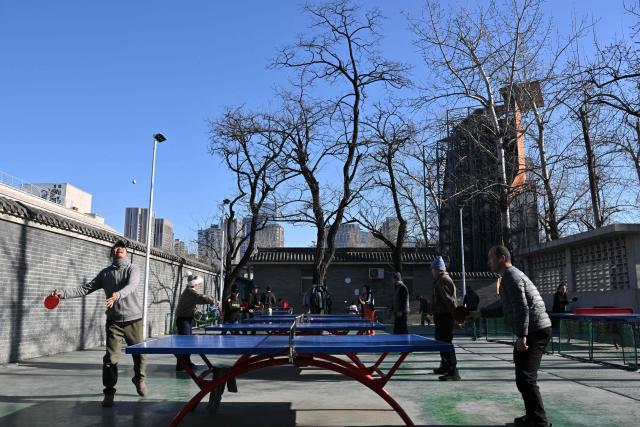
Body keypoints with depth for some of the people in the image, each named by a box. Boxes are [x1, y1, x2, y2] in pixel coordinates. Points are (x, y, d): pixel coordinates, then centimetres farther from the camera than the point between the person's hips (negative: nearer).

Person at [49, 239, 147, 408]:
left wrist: (118, 295, -41)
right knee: (111, 357, -6)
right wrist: (63, 293, -7)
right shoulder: (105, 273, 7)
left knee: (139, 353, 6)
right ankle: (109, 391, 9)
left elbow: (131, 286, -21)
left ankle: (139, 379, 33)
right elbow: (85, 289, 6)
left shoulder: (132, 269, -2)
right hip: (114, 321, 1)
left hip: (133, 319, -1)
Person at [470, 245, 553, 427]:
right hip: (535, 331, 11)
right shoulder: (510, 276, 20)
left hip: (535, 332, -11)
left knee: (525, 378, -11)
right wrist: (479, 313, 24)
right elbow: (503, 307, 27)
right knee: (524, 376, 20)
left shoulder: (511, 275, -13)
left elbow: (522, 307, -22)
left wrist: (522, 336, -25)